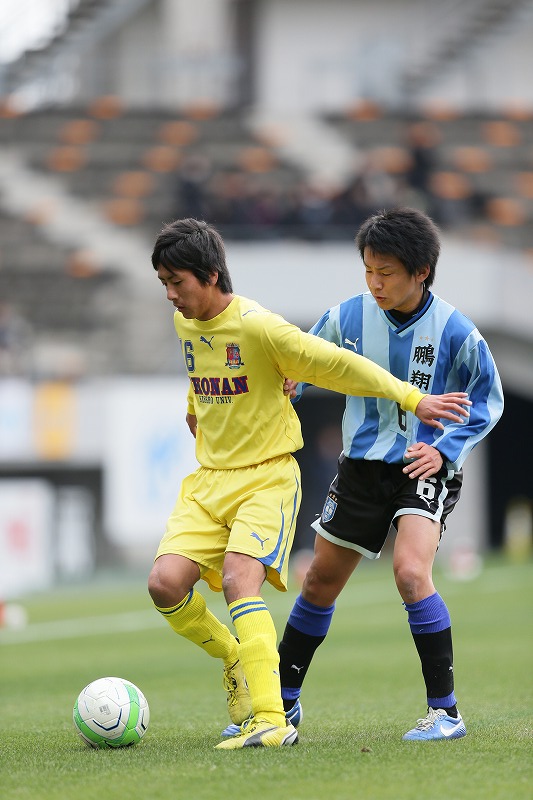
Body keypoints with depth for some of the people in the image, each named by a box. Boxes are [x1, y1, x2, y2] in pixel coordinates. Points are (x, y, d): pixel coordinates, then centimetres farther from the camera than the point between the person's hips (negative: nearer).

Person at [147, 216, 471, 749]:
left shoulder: (258, 327, -18)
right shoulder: (185, 323, 6)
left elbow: (339, 365, -13)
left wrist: (413, 399, -11)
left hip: (266, 478, -6)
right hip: (209, 479, 6)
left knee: (239, 579, -27)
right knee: (166, 582, -13)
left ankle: (271, 721, -30)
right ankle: (236, 659, 16)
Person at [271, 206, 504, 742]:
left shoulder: (454, 331, -14)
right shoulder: (347, 318, -5)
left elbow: (488, 401, -1)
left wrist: (445, 449, -14)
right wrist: (283, 386, -11)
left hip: (424, 471, -4)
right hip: (361, 467, 4)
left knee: (410, 571, -26)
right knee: (320, 582, 11)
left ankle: (445, 712, -18)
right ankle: (283, 701, 29)